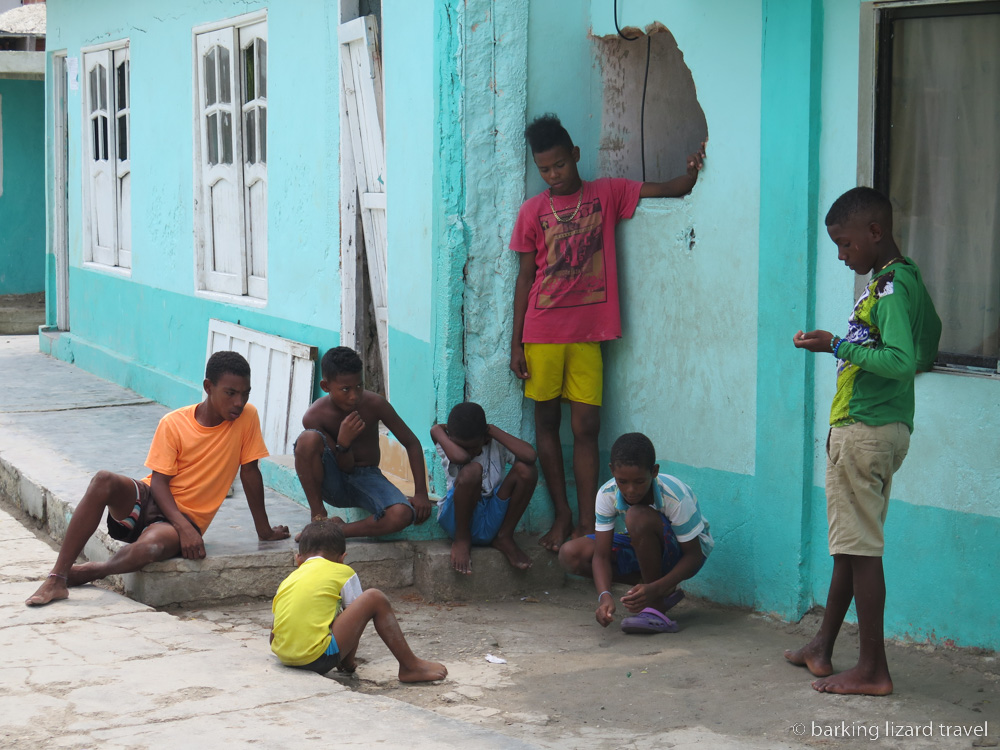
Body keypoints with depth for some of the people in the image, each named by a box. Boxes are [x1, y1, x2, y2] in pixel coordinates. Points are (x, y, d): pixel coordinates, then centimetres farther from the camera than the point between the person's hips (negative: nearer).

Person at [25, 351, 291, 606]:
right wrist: (184, 527, -25)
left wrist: (265, 530, 7)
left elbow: (250, 472, 1)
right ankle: (57, 579, -29)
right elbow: (159, 481, -9)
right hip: (150, 499, 1)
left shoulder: (247, 417, -7)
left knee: (147, 548, -37)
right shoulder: (174, 424, -8)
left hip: (186, 517, -1)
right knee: (104, 481, -32)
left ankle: (90, 572, -7)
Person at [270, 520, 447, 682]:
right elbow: (356, 615, 15)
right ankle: (410, 666, 7)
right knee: (375, 599, 5)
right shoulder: (343, 572, 11)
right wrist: (348, 662, 28)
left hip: (283, 656, 6)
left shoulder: (288, 580, 24)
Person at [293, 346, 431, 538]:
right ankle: (318, 517, -18)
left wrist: (421, 493, -12)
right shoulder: (314, 416, -16)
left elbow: (411, 443, -4)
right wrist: (343, 443, -35)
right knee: (308, 439, -32)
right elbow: (345, 466, -12)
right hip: (334, 484, 0)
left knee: (402, 514, -34)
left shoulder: (374, 404, -14)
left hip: (367, 478, 1)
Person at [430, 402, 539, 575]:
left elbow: (529, 456, -25)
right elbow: (460, 457, -33)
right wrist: (437, 430, -16)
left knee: (526, 469, -20)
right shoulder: (446, 447, -6)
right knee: (472, 470, -31)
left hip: (492, 522, 2)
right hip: (458, 519, -2)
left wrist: (494, 430, -15)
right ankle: (462, 540, -8)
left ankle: (505, 538, -3)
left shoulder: (496, 445, -2)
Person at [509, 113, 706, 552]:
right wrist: (515, 343, 4)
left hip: (588, 334, -1)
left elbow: (669, 190, 0)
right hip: (542, 331, 1)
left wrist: (693, 172, -24)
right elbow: (525, 277, 6)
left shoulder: (606, 194, 5)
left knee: (586, 428, -2)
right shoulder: (533, 211, 5)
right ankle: (562, 516, 17)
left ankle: (588, 524, -1)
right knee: (546, 421, 7)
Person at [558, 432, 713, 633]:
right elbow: (601, 555, -21)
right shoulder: (607, 495, -21)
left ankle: (656, 606, -23)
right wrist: (604, 595, -41)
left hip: (682, 553, -6)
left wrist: (654, 589, -41)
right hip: (644, 549, 6)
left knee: (638, 516, -36)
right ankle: (664, 592, -7)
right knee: (571, 554, -16)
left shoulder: (675, 497, -32)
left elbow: (693, 556, -26)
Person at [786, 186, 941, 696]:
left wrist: (837, 346, -23)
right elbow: (924, 352, 25)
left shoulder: (893, 286, -17)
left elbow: (901, 360, -28)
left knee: (860, 547, -6)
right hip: (867, 428, 11)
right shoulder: (900, 280, 14)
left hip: (866, 431, -11)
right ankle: (822, 647, 28)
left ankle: (873, 670, -1)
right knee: (848, 542, 17)